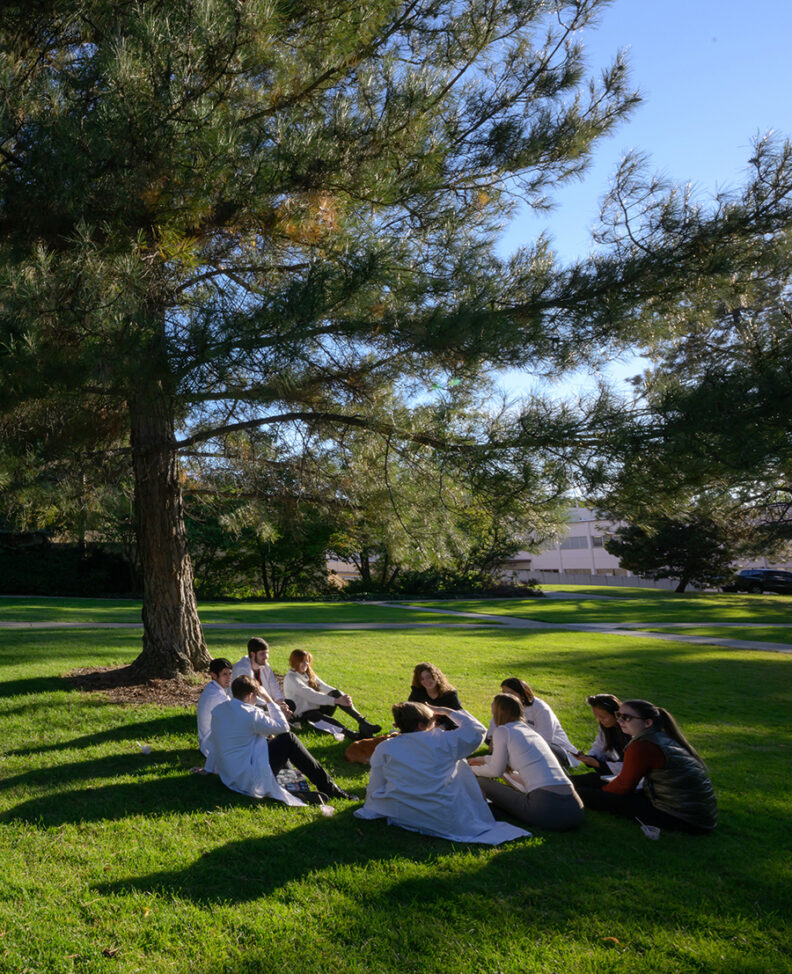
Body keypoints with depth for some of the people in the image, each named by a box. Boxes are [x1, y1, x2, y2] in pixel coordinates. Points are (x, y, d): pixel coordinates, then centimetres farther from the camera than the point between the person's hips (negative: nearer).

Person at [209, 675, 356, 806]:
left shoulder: (218, 710, 3)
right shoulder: (250, 715, -21)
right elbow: (283, 727, -9)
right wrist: (268, 699, -4)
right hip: (248, 779, -9)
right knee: (288, 739, -2)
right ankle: (329, 788, 2)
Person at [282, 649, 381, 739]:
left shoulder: (309, 674, 16)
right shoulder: (290, 679, -11)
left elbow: (325, 687, 6)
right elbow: (311, 696, -23)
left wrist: (343, 696, -13)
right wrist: (336, 701, -30)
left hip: (318, 709, 7)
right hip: (304, 715, -7)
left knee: (336, 693, -21)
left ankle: (362, 721, -31)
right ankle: (353, 735, -65)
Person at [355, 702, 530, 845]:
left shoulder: (384, 748, 0)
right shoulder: (443, 741, -5)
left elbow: (375, 790, 2)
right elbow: (477, 731, 7)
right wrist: (448, 712, 15)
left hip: (400, 815, 4)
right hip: (445, 820, -3)